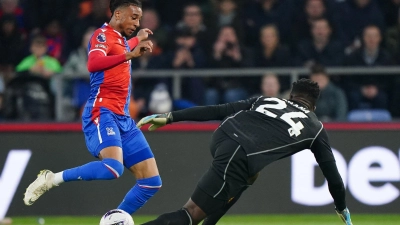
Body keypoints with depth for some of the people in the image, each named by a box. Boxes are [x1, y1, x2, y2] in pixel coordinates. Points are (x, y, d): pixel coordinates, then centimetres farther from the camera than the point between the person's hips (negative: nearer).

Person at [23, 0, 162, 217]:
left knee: (151, 181, 1)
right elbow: (93, 64, -29)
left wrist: (137, 40, 55)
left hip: (122, 118, 9)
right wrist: (129, 54, -34)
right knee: (113, 167, -34)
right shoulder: (103, 34, -7)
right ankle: (50, 180, -17)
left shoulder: (119, 39, 20)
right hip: (102, 113, -9)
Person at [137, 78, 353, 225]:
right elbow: (332, 173, 30)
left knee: (248, 175, 37)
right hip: (237, 159, -5)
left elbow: (216, 111, 21)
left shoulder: (265, 101, 31)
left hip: (221, 137, 5)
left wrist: (170, 117, 19)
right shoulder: (316, 129, 26)